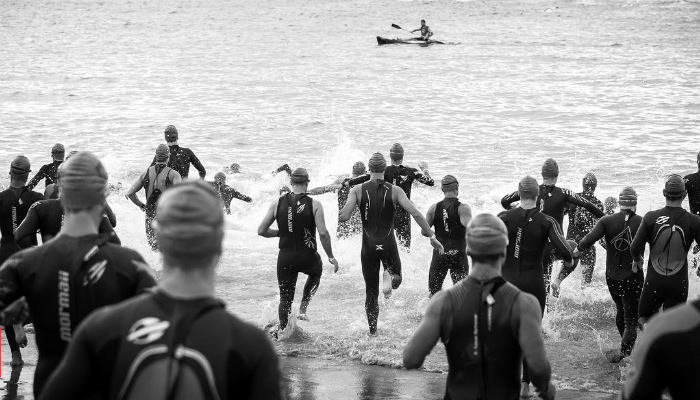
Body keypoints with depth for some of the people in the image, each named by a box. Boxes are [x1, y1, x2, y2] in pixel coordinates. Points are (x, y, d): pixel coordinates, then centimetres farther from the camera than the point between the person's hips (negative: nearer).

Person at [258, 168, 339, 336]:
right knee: (316, 273, 32)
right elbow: (323, 233, -16)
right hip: (308, 257, -1)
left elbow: (261, 231, 0)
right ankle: (303, 309, 19)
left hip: (285, 257, 2)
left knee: (285, 297, 14)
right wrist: (331, 257, -5)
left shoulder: (278, 203, -1)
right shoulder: (314, 205, -9)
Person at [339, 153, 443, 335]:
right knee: (397, 277, 22)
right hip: (388, 245, -1)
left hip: (369, 246, 1)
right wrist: (432, 237, -8)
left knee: (371, 292, 13)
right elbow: (415, 214, -12)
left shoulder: (358, 190, -5)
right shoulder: (395, 191, -4)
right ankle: (390, 278, -14)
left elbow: (344, 216, -14)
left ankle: (372, 331, 10)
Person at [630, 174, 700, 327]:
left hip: (654, 281, 0)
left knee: (644, 319, 20)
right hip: (679, 284, 0)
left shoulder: (651, 217, -8)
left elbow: (635, 248, -7)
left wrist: (637, 260, 15)